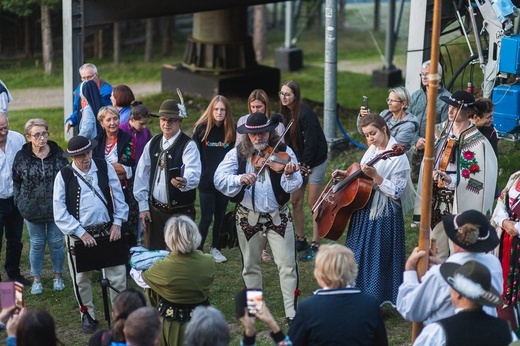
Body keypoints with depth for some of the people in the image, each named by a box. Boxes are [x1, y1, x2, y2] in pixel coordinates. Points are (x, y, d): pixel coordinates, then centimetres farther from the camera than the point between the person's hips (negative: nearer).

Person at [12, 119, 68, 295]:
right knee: (36, 244, 11)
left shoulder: (58, 154, -6)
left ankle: (58, 276, 28)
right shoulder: (22, 156, -6)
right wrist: (20, 201, -1)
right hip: (32, 210, 0)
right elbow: (16, 181, 4)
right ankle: (36, 279, 24)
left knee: (56, 243, 10)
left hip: (56, 208, 0)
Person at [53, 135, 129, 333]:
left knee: (118, 274, 1)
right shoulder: (64, 176, -6)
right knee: (81, 278, 10)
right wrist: (81, 233, -13)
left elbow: (118, 196, 6)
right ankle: (87, 315, 29)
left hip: (107, 230, 1)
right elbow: (60, 212, -8)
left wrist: (117, 223, -3)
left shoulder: (104, 167, 0)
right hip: (79, 234, -1)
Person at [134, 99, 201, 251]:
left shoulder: (188, 145, -10)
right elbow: (141, 174, 10)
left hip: (181, 211, -5)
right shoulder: (152, 143, 7)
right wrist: (143, 206, 5)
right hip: (154, 209, 5)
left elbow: (194, 174, -26)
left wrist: (184, 182, -49)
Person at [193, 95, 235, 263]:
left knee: (220, 217, 11)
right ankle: (198, 250, 9)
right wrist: (199, 173, -8)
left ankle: (215, 248, 26)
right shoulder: (201, 128, -6)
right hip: (206, 181, -3)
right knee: (206, 218, -3)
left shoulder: (230, 130, 2)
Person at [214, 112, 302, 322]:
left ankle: (292, 312, 3)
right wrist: (240, 179, -32)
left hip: (278, 216, -1)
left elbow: (293, 186, -17)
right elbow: (219, 179, -15)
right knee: (250, 265, 14)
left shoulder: (283, 152, -7)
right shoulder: (237, 154, -3)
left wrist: (290, 175, -40)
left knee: (287, 264, -3)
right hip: (248, 216, 2)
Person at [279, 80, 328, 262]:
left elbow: (311, 143, -22)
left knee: (313, 203, -2)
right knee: (295, 201, 9)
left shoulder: (305, 114, -22)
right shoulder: (286, 113, 2)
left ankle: (315, 245, 6)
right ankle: (301, 240, 23)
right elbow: (289, 141, 7)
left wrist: (303, 165, -18)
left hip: (314, 162, -8)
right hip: (299, 162, 8)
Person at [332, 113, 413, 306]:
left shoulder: (398, 157, -16)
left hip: (384, 213, -8)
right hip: (364, 209, 8)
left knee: (376, 257, -2)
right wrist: (347, 175, 2)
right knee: (359, 254, 17)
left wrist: (375, 176, -29)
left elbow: (396, 192, -21)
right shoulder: (372, 150, 8)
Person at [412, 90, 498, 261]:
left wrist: (451, 180, -24)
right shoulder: (439, 131, 6)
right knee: (436, 253, 14)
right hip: (436, 200, 6)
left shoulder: (478, 142, -13)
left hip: (460, 204, -6)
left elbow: (478, 179, -16)